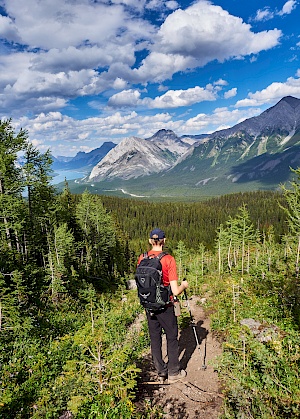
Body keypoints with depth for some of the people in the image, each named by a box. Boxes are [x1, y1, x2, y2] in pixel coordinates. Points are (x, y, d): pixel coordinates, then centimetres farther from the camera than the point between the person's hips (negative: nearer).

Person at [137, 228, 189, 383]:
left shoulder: (142, 258, -5)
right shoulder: (168, 259, -19)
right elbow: (175, 291, -20)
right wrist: (184, 285, 1)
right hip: (165, 306, -4)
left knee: (155, 338, 16)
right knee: (172, 338, 14)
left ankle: (161, 372, 29)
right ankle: (174, 373, 27)